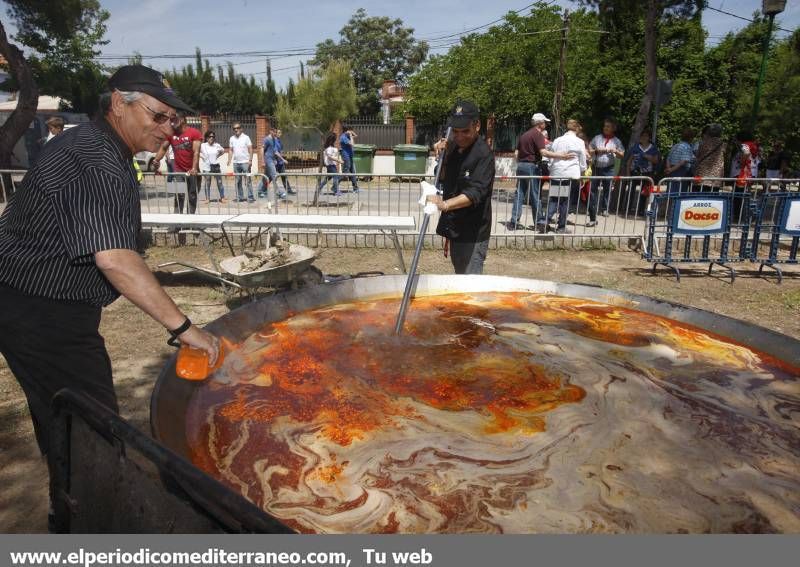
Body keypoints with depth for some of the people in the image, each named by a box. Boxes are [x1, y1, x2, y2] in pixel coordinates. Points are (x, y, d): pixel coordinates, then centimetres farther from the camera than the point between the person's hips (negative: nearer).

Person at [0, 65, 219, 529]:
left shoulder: (96, 147, 11)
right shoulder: (95, 163, -23)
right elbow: (114, 259, -35)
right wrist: (183, 327, -34)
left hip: (38, 310, 10)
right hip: (45, 316, -10)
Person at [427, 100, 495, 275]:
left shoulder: (484, 154, -16)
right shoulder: (452, 147, 8)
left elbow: (475, 192, -27)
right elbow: (443, 179, 15)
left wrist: (445, 205, -42)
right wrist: (442, 157, -3)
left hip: (473, 233, -8)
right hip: (454, 227, 8)